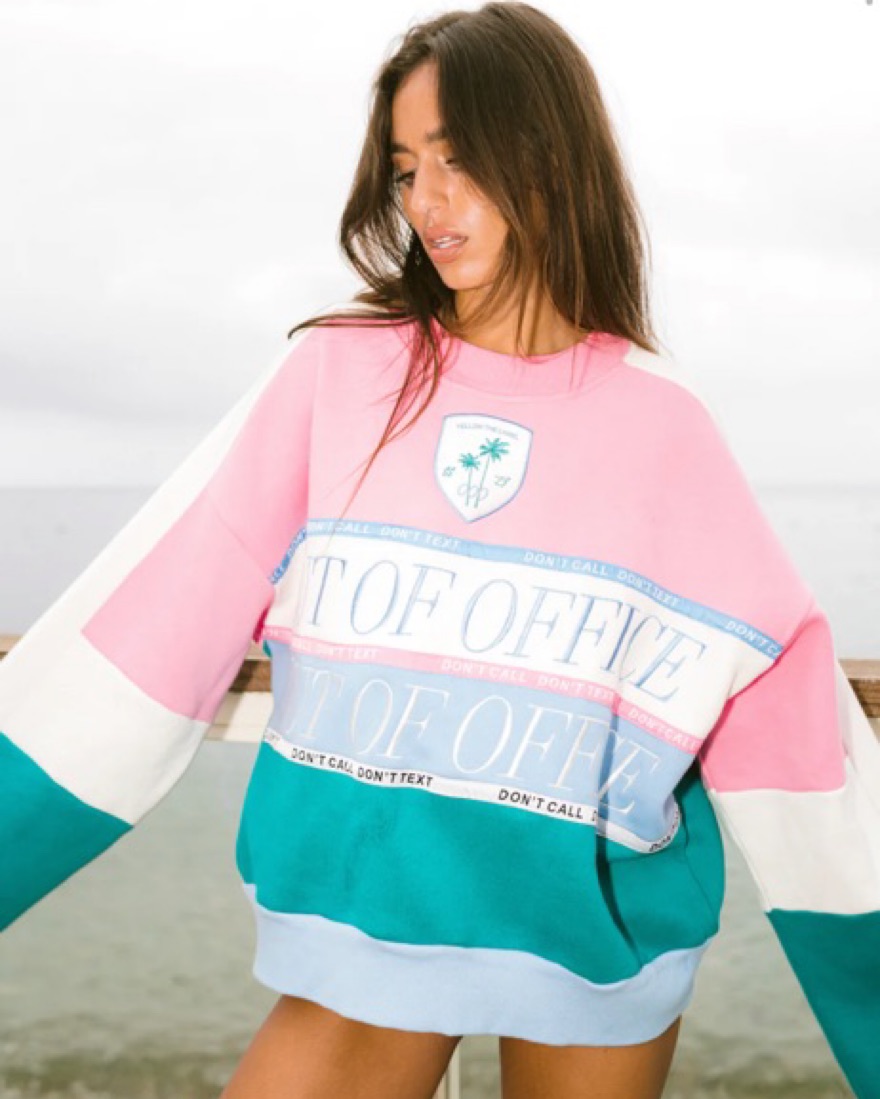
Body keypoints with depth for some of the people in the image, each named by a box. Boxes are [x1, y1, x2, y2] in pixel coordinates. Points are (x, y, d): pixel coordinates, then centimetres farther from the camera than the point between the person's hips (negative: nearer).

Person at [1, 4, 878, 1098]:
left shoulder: (662, 423, -4)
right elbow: (150, 620, -6)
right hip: (366, 918, 0)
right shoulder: (335, 375, -3)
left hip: (602, 945, 0)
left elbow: (785, 707, -2)